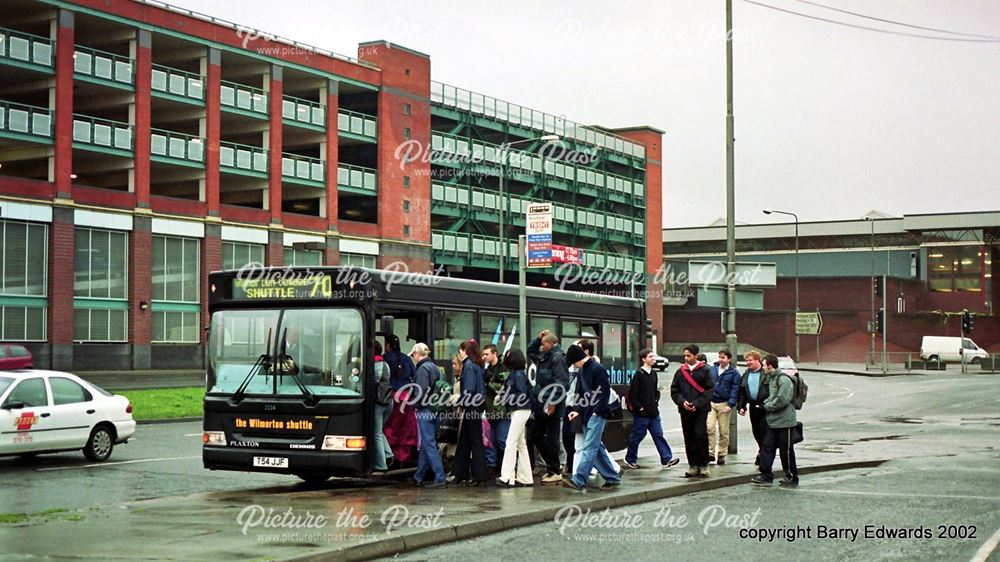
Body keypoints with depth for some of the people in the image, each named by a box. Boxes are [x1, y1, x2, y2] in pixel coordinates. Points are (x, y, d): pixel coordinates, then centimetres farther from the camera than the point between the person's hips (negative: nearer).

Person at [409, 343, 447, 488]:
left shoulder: (422, 368, -13)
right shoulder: (434, 367, 14)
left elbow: (421, 391, -20)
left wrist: (416, 405, -6)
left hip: (425, 411, -9)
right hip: (435, 410, 9)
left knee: (429, 445, -8)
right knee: (425, 444, 16)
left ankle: (440, 478, -12)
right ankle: (418, 477, 26)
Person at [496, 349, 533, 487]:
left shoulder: (519, 374, -14)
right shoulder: (514, 374, 13)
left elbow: (523, 394, -19)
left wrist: (507, 398, -15)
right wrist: (503, 396, -2)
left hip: (521, 411, -10)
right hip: (516, 411, 10)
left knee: (511, 443, -11)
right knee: (521, 444, 12)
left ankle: (507, 477, -12)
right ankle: (525, 478, 16)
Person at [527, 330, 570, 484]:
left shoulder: (558, 358, -13)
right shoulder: (543, 357, 16)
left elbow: (561, 383, -21)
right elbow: (530, 350, 34)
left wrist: (553, 403, -23)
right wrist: (538, 338, 17)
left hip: (552, 408, -10)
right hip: (542, 406, 10)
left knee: (551, 439, -3)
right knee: (536, 436, 13)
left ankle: (555, 473, 5)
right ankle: (551, 467, 21)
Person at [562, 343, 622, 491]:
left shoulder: (598, 369, -11)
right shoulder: (582, 371, 15)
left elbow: (605, 391, -14)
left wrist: (597, 411, -17)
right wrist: (577, 410, 5)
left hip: (597, 414, -9)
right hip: (587, 415, 9)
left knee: (589, 447, -14)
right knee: (597, 448, 10)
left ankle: (578, 480, -22)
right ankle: (612, 478, 19)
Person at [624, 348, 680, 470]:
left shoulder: (653, 373, 11)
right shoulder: (639, 374, -12)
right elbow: (632, 393, -15)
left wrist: (656, 401, 10)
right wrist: (639, 407, -14)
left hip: (653, 413, 7)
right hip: (642, 413, -7)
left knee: (658, 435, 2)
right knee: (637, 436, 4)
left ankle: (666, 459, -2)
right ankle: (630, 459, 19)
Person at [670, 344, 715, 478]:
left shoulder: (704, 371, -1)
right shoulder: (680, 372, 8)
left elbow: (709, 390, -5)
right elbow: (674, 390, 9)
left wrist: (697, 404, -13)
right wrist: (682, 402, -8)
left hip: (700, 410, -4)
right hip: (685, 410, 4)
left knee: (701, 435, -12)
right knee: (689, 438, 5)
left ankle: (704, 465, 0)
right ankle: (693, 465, 13)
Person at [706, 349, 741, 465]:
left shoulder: (734, 373, -1)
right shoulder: (712, 369, 7)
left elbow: (735, 390, -4)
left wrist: (730, 405, -13)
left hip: (724, 404, -2)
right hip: (711, 403, 2)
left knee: (724, 431, 5)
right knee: (709, 428, -11)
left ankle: (722, 455, 14)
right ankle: (710, 453, -7)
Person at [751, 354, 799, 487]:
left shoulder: (784, 380, -16)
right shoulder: (771, 378, 14)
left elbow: (783, 400, -23)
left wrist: (768, 406, -12)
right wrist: (767, 403, 3)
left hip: (784, 421, -9)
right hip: (772, 421, 9)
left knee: (786, 450, 0)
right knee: (767, 447, 5)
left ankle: (792, 477, 11)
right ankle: (766, 476, 8)